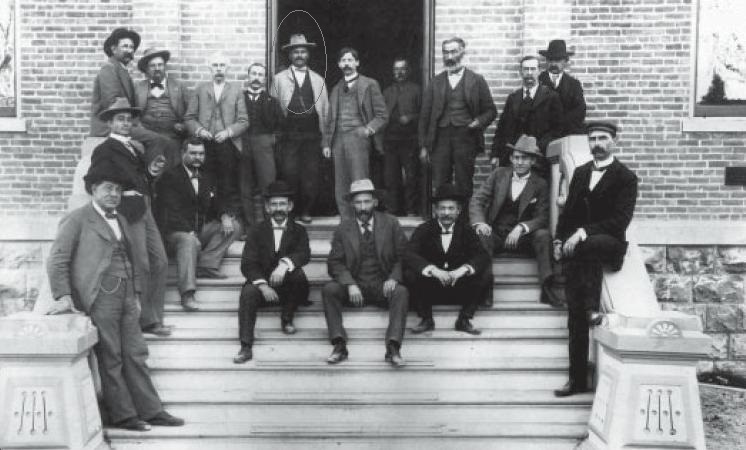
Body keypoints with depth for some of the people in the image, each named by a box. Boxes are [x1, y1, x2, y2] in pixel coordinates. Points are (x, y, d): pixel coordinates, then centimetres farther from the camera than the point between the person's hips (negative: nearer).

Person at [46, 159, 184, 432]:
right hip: (100, 298, -6)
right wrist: (63, 295, -13)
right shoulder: (78, 220, -2)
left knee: (135, 355, 7)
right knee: (110, 359, -1)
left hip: (126, 298, 6)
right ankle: (121, 415, 7)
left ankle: (150, 411, 11)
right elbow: (57, 260, -5)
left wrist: (136, 294, 14)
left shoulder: (122, 221, 19)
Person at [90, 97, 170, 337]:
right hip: (128, 213, -8)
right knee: (141, 268, -7)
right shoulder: (104, 150, -2)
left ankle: (153, 318, 16)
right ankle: (146, 320, 4)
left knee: (160, 263, 7)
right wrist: (124, 191, -15)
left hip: (145, 211, 8)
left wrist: (152, 171, 1)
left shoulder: (136, 147, 22)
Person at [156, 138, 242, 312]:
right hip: (177, 231, -7)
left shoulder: (208, 177, 18)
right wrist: (189, 232, -26)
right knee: (188, 242, -38)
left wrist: (225, 216, -12)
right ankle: (187, 293, -44)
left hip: (202, 229, 7)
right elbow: (170, 210, -13)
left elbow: (217, 202, 14)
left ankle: (206, 265, -16)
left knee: (234, 226, -9)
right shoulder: (170, 177, -3)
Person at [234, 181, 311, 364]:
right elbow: (247, 264, -5)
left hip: (288, 287, 0)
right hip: (263, 285, 0)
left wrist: (285, 264, -37)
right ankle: (246, 347, -31)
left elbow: (304, 254, -14)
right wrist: (262, 285, -23)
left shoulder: (298, 231, 7)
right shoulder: (257, 231, 7)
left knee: (298, 273, -29)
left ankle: (287, 319, -8)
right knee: (248, 293, -31)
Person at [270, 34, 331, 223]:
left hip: (312, 137, 2)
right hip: (288, 136, -1)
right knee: (289, 176, -7)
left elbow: (325, 112, 11)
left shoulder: (318, 80, 14)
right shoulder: (279, 79, 9)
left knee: (312, 178, -2)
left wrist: (326, 142, 5)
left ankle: (305, 211, 13)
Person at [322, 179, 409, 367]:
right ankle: (339, 345, -28)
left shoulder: (391, 223, 5)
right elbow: (335, 262, 1)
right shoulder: (343, 228, 6)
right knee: (329, 289, -26)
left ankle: (393, 348, -36)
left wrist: (394, 278, -15)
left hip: (383, 286, -1)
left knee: (401, 292, -31)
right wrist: (350, 284, -17)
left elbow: (403, 256, 5)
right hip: (353, 286, 1)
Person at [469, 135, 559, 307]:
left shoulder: (540, 185, 4)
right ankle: (486, 285, -33)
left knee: (543, 235, -29)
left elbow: (542, 218, -4)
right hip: (495, 234, 0)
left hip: (521, 238, 0)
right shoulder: (498, 174, 7)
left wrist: (521, 228, -25)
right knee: (481, 235, -32)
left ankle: (546, 288, -30)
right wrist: (479, 222, -22)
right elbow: (477, 200, 0)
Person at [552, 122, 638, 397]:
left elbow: (619, 221, -11)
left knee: (589, 246, -41)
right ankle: (578, 379, 0)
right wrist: (559, 240, 6)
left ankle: (592, 308, -29)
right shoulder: (581, 173, 17)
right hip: (576, 248, 4)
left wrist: (584, 232, -19)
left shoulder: (625, 177, -1)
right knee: (575, 313, -3)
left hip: (609, 245, -4)